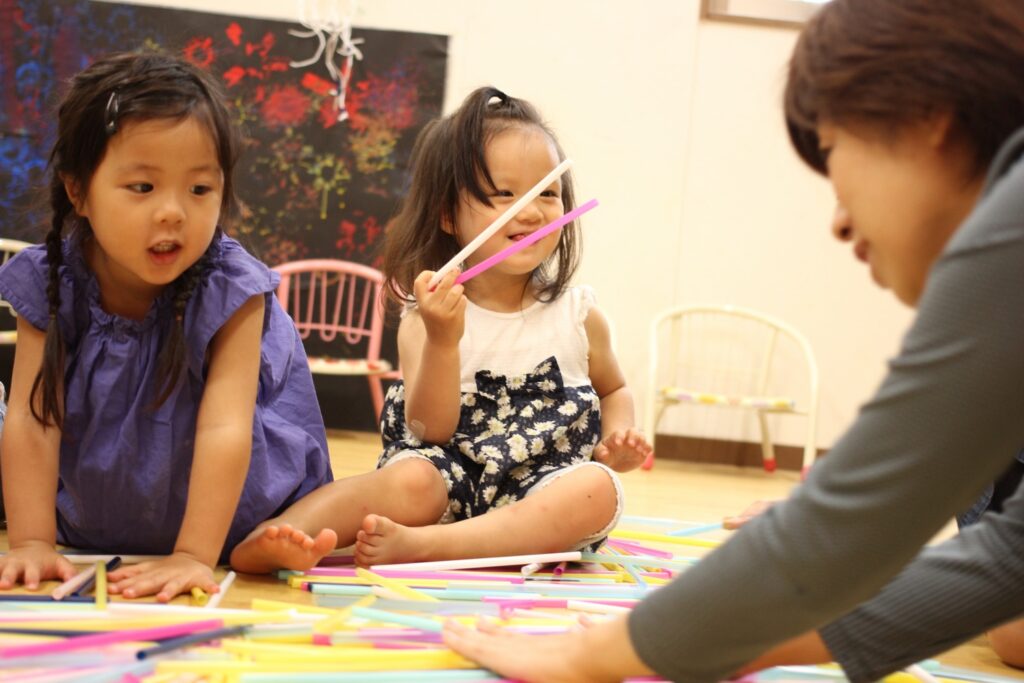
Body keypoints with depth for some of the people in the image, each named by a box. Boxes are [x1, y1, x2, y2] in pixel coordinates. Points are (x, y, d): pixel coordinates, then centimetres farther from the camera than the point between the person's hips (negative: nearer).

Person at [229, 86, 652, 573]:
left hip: (544, 493, 2)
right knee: (412, 480, -33)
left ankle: (414, 546, -39)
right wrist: (443, 341, -25)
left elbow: (613, 389, 23)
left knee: (597, 488, -30)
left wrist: (617, 437, 1)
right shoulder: (427, 319, -3)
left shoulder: (579, 315, 5)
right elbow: (430, 430, -11)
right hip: (456, 479, -1)